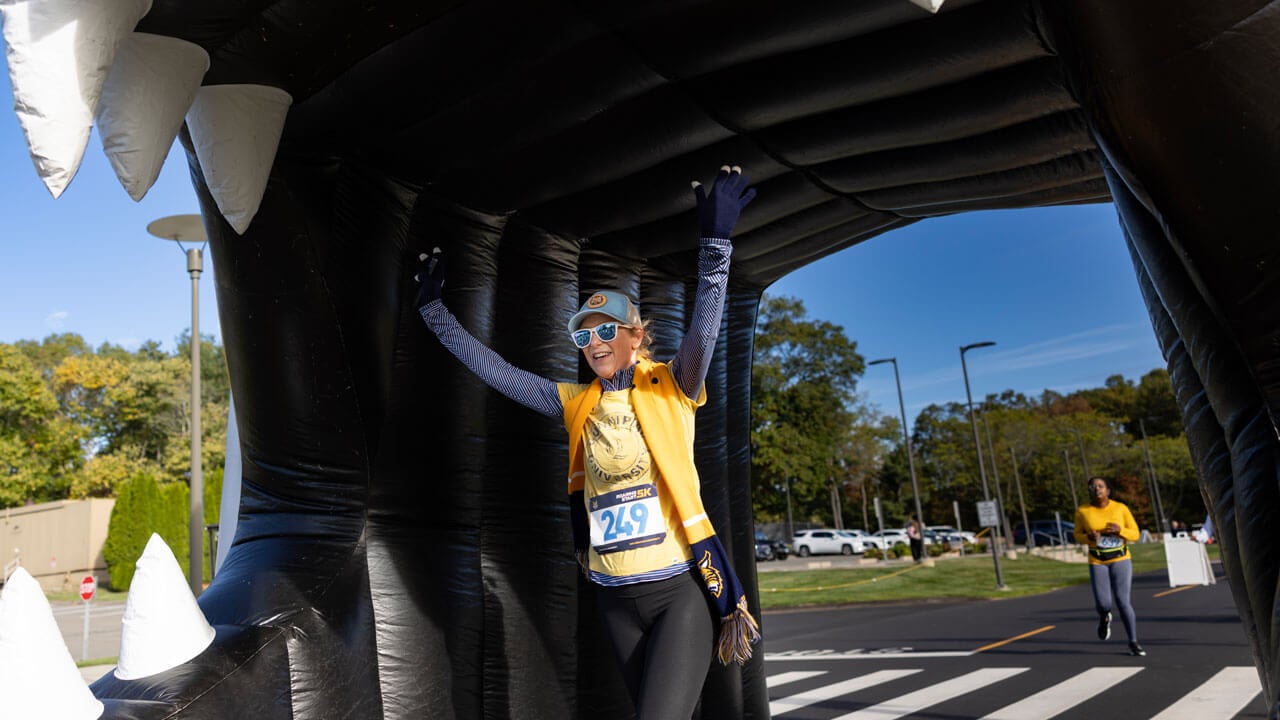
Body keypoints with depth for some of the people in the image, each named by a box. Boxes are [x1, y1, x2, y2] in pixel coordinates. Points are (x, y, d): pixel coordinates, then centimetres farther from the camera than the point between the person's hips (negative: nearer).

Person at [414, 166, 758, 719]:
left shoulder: (669, 388, -4)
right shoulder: (578, 404, 7)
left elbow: (703, 331, -23)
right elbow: (495, 371, 8)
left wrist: (716, 241, -35)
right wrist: (433, 308, 7)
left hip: (682, 590, -5)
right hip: (615, 598, 5)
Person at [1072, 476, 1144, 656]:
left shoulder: (1121, 508, -6)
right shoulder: (1082, 511, -6)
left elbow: (1135, 534, -1)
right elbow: (1078, 535, 5)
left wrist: (1120, 530, -22)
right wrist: (1089, 537, -17)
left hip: (1121, 560, 0)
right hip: (1097, 562, 0)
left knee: (1123, 602, -8)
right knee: (1103, 604, -9)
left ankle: (1133, 643, 9)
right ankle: (1104, 617, 28)